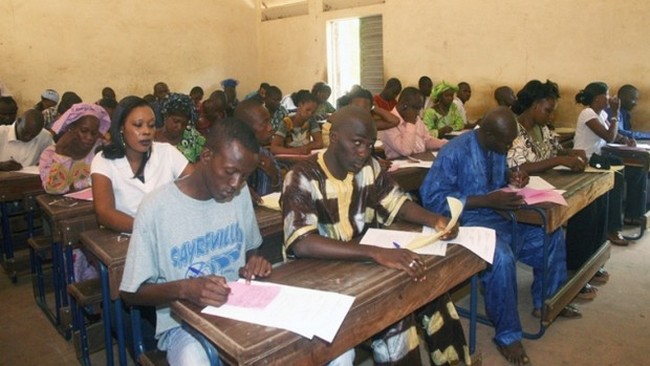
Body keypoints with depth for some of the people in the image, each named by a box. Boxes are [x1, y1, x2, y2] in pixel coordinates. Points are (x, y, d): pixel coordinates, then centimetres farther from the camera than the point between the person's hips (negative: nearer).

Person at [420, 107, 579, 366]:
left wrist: (511, 177, -4)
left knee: (553, 234, 12)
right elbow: (431, 198, -27)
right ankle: (507, 335, -14)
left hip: (502, 215, 9)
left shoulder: (497, 147, 3)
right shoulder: (455, 152, -21)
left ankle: (546, 302, 31)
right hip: (471, 221, -9)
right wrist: (487, 200, -30)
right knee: (502, 257, -35)